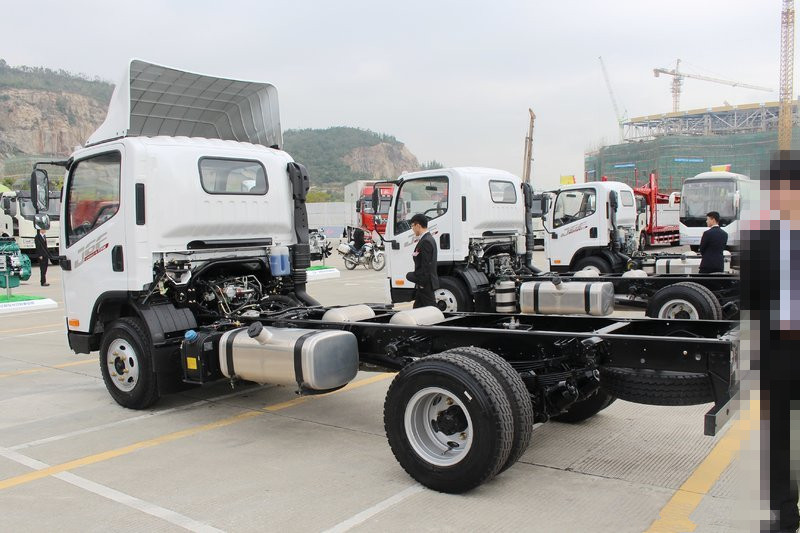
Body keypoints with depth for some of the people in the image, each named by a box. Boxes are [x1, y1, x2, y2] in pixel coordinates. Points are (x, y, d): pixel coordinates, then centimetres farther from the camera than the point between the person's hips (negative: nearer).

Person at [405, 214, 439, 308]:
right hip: (425, 283, 10)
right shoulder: (429, 239, 13)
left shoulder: (425, 242, -18)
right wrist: (415, 275, 15)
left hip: (425, 284, -10)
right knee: (417, 308, 13)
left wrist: (421, 282, -19)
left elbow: (426, 265, -22)